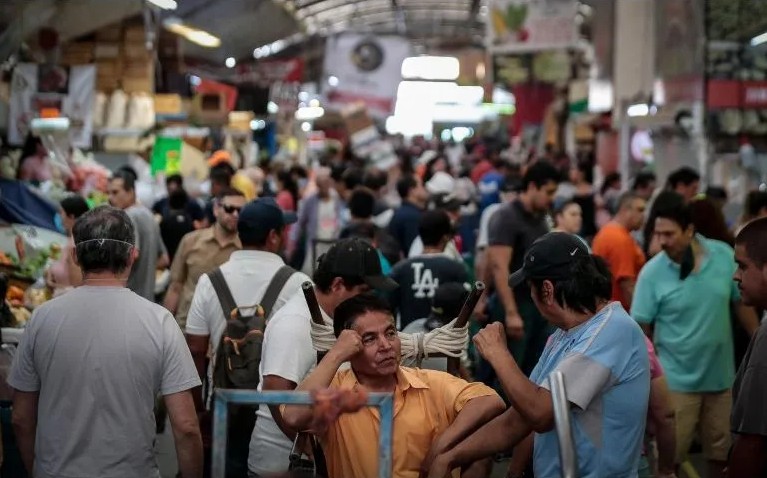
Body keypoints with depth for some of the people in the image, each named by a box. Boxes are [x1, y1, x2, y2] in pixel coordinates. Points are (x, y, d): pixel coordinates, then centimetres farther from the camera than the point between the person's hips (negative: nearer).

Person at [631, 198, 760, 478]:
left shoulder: (724, 256, -7)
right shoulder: (652, 273, -15)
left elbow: (742, 304, 5)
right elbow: (641, 331, -9)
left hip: (721, 377, 3)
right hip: (676, 381, -3)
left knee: (721, 453, 17)